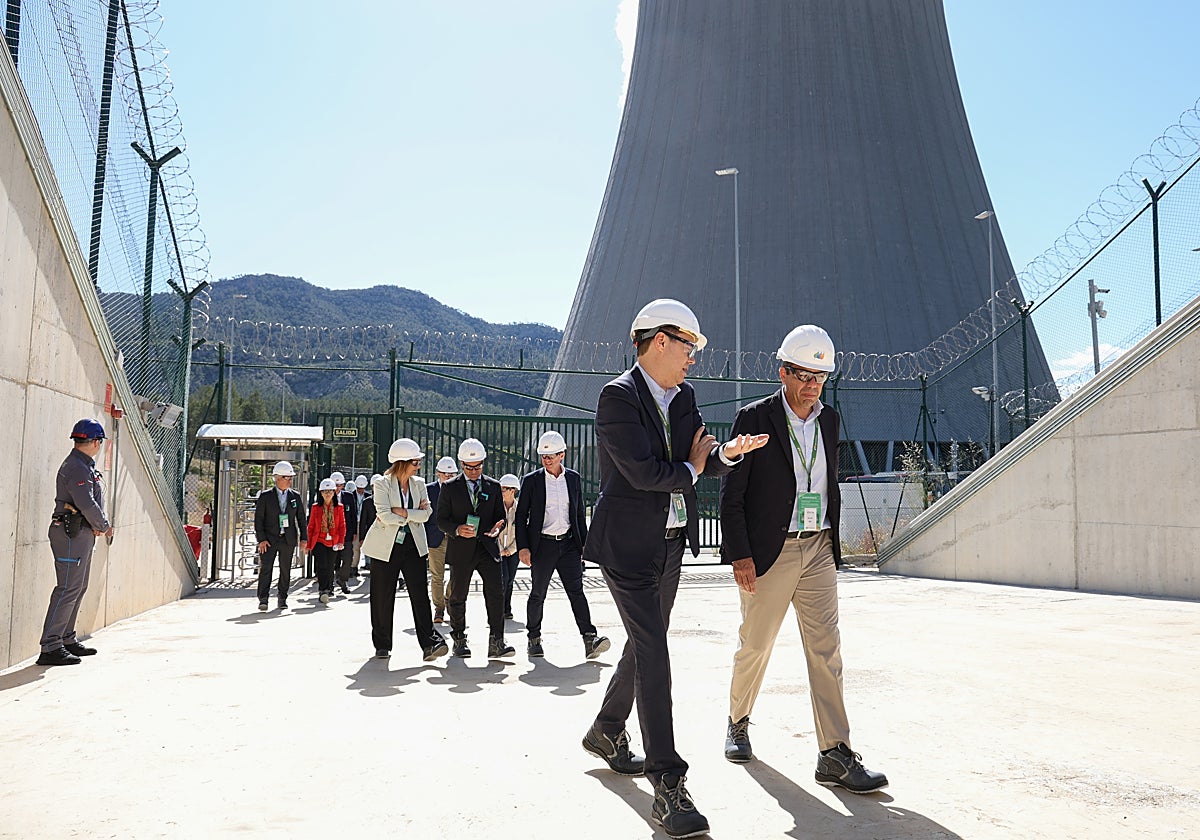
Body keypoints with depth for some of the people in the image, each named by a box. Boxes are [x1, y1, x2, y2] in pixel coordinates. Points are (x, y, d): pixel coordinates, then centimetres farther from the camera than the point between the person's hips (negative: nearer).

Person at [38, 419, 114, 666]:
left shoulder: (85, 465, 17)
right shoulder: (76, 467, -17)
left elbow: (94, 500, 21)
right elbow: (87, 504, -24)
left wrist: (97, 524, 5)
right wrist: (104, 525, -10)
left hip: (82, 534, 11)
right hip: (71, 534, -11)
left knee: (79, 587, 17)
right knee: (68, 589, -11)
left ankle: (67, 640, 27)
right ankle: (50, 648, -9)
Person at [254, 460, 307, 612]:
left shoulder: (295, 497, 8)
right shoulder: (265, 496, 0)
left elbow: (301, 519, 11)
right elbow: (258, 519, -2)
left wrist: (304, 538, 3)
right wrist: (261, 539, -10)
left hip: (288, 539, 2)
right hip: (269, 539, -2)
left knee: (285, 570, 7)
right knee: (265, 568, -9)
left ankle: (282, 599, 18)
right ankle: (263, 599, -4)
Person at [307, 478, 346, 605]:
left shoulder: (339, 508, 5)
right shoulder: (316, 507, 3)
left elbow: (342, 526, 5)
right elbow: (311, 526, 7)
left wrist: (341, 542, -4)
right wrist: (308, 544, 5)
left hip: (333, 543, 1)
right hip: (319, 542, -1)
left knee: (329, 568, 8)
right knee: (322, 567, -14)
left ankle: (328, 589, 24)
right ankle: (323, 592, -17)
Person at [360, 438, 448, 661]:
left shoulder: (418, 484, 7)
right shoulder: (382, 483, -5)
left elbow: (426, 514, -3)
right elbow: (384, 515, -16)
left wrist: (401, 512, -14)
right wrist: (413, 514, -8)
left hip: (413, 545, 3)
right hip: (386, 546, -3)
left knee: (419, 593, -7)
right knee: (383, 597, 4)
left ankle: (429, 642, -10)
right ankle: (382, 644, 18)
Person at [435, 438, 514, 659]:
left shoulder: (493, 486, 10)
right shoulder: (450, 488, 3)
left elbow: (500, 515, 13)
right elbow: (441, 519, 1)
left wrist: (497, 527, -10)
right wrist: (457, 529, -19)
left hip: (487, 548, 1)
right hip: (461, 550, -1)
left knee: (496, 593, -12)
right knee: (457, 597, 8)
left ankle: (496, 643, -10)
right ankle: (459, 641, 23)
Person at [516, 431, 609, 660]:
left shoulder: (574, 479, 7)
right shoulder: (531, 481, 0)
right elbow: (521, 516, 1)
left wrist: (585, 543, 11)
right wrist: (523, 547, -7)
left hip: (569, 544, 1)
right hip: (542, 545, -1)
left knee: (576, 590, -8)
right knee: (538, 594, 8)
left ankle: (589, 638, -15)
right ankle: (534, 638, 23)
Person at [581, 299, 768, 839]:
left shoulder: (682, 397, 10)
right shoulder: (618, 396, -15)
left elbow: (705, 460, 7)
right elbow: (644, 472, -22)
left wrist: (727, 453, -16)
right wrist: (690, 469, -5)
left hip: (671, 542, 8)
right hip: (628, 546, -8)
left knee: (645, 643, 19)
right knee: (652, 651, -12)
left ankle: (606, 732, 41)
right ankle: (667, 787, -9)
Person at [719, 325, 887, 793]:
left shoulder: (829, 420, 10)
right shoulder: (754, 418, -7)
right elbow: (731, 495, -8)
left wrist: (831, 543, 15)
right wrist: (740, 556, -13)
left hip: (818, 551, 4)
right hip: (768, 554, -4)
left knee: (826, 652, 0)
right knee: (754, 648, 9)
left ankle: (835, 755, 2)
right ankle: (738, 724, 32)